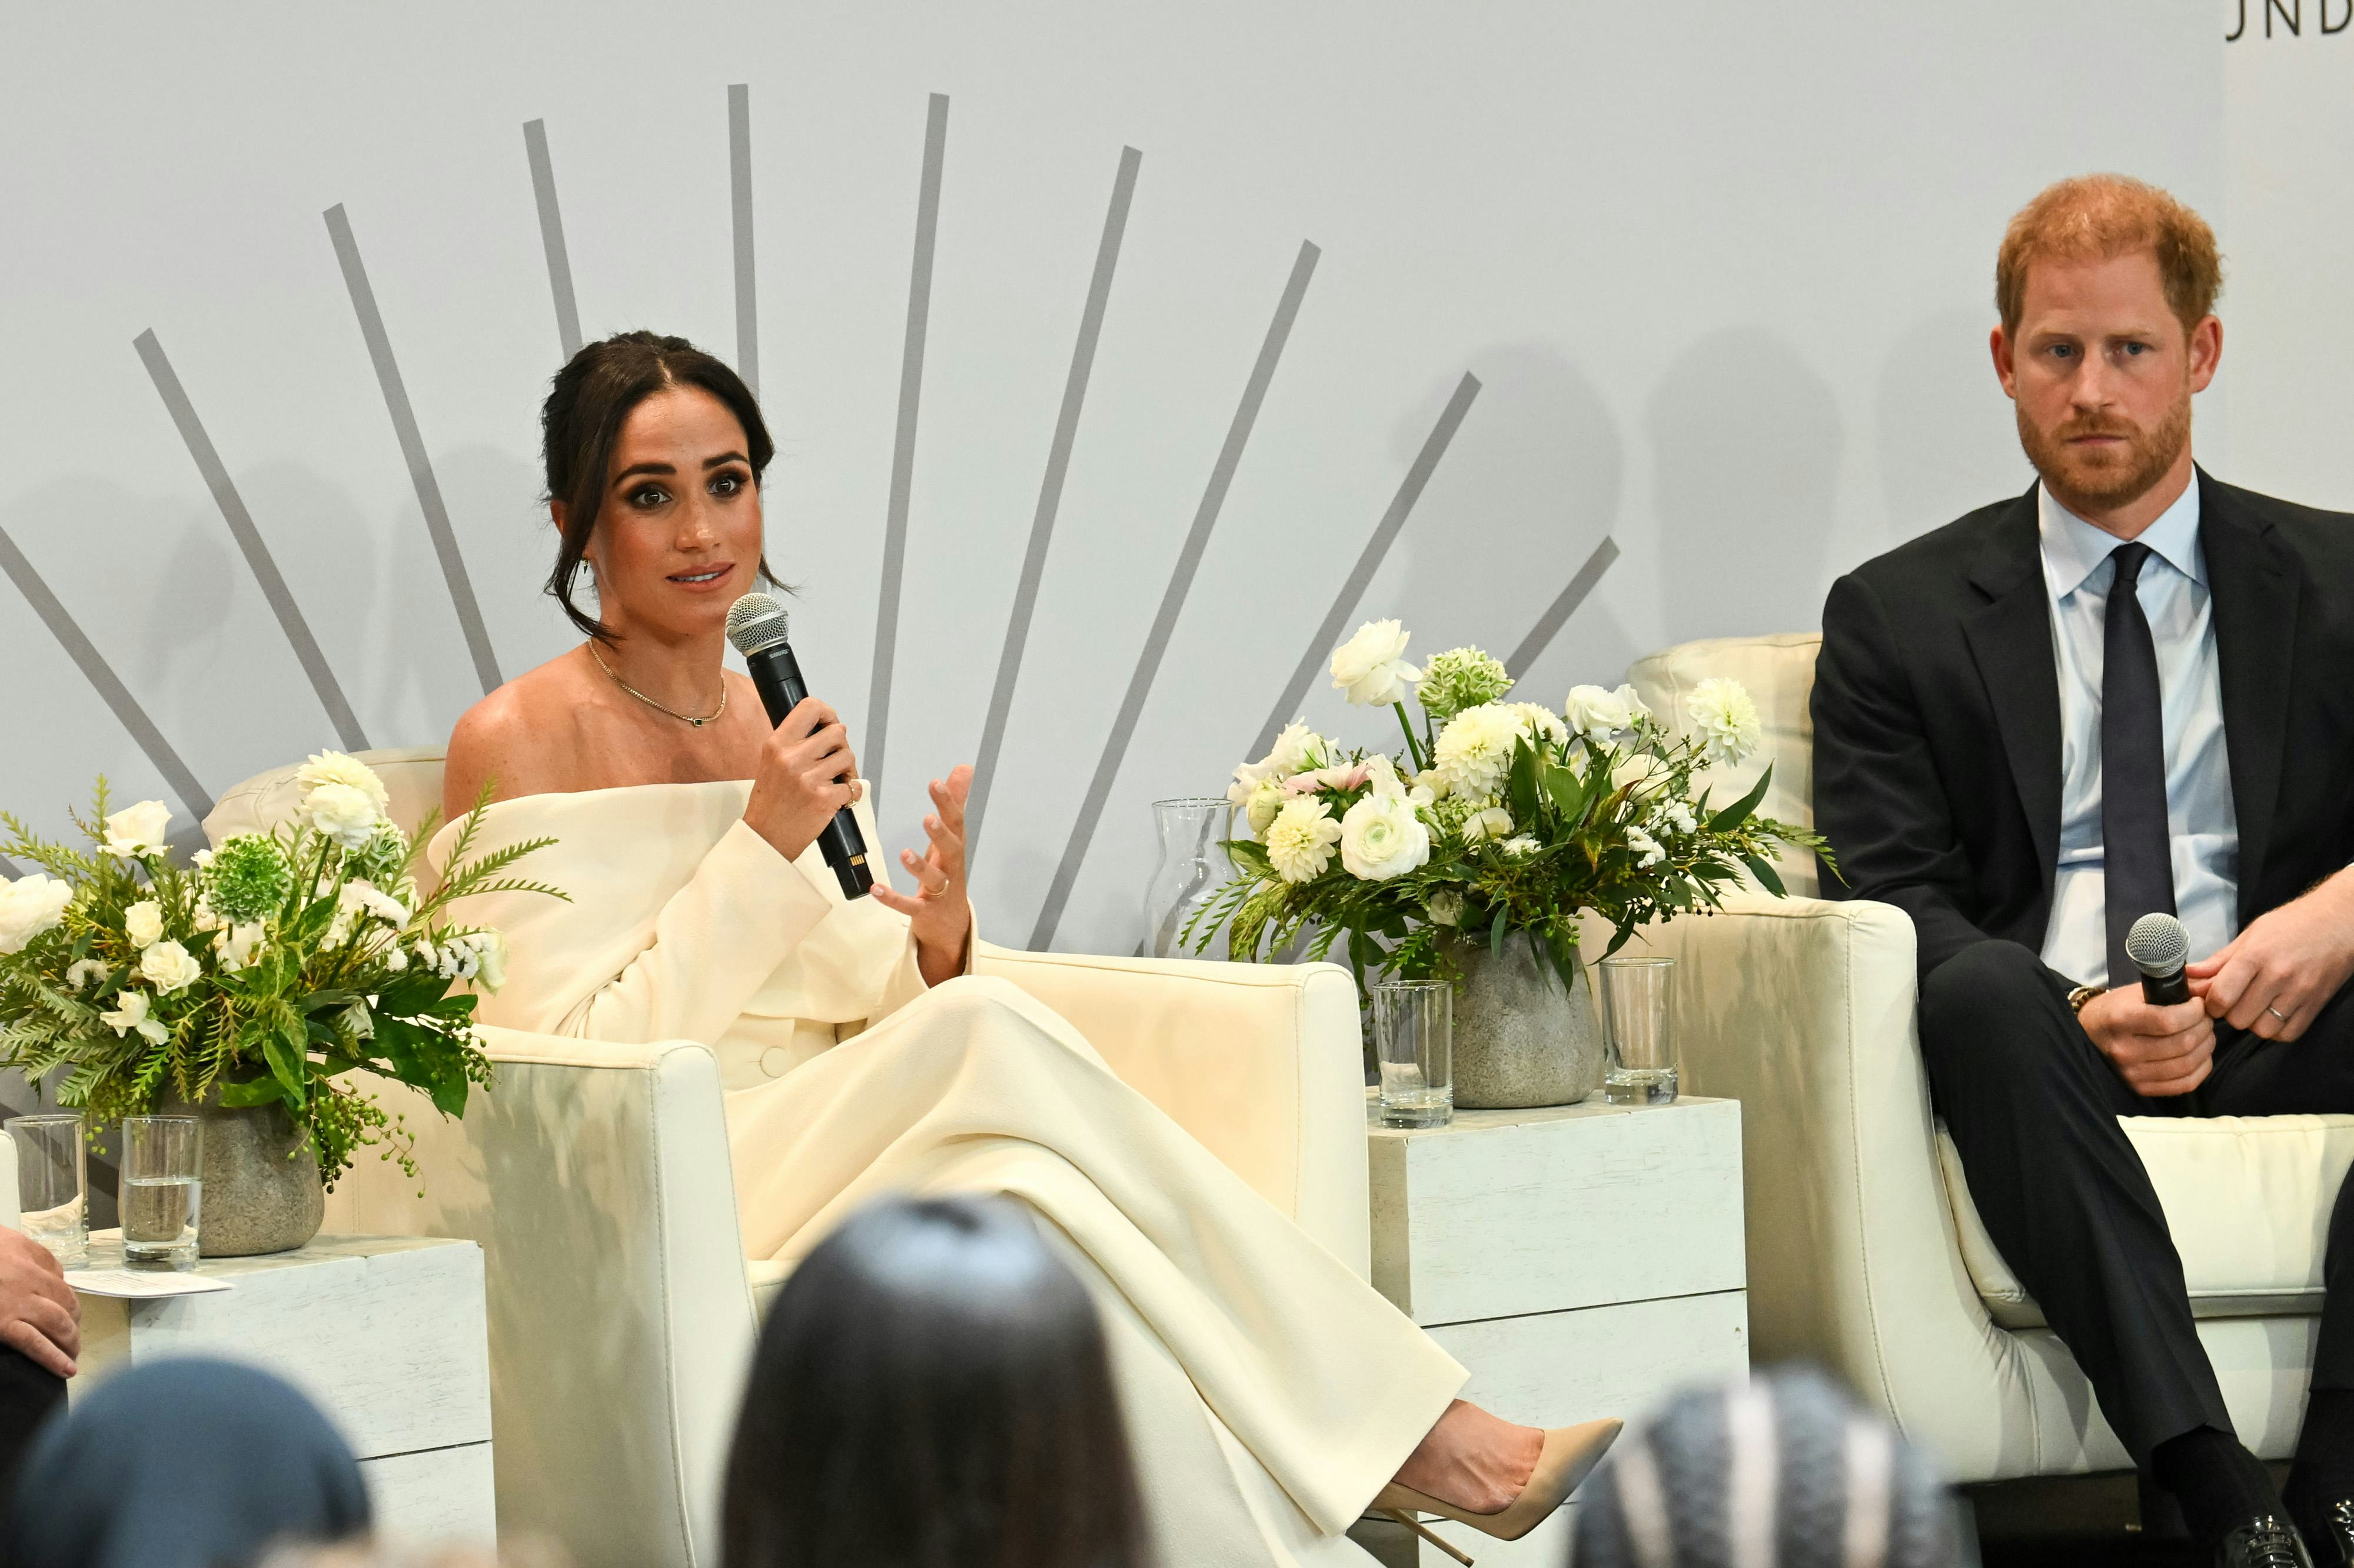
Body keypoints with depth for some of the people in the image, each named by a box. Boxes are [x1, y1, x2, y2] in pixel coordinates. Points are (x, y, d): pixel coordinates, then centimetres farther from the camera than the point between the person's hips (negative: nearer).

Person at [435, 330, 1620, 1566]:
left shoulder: (780, 722, 16)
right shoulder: (517, 744, -3)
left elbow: (886, 1021, 14)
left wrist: (939, 942, -10)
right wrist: (763, 846, -15)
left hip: (846, 1177, 5)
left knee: (1036, 1215, -30)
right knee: (985, 1036, -29)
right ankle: (1413, 1439, -29)